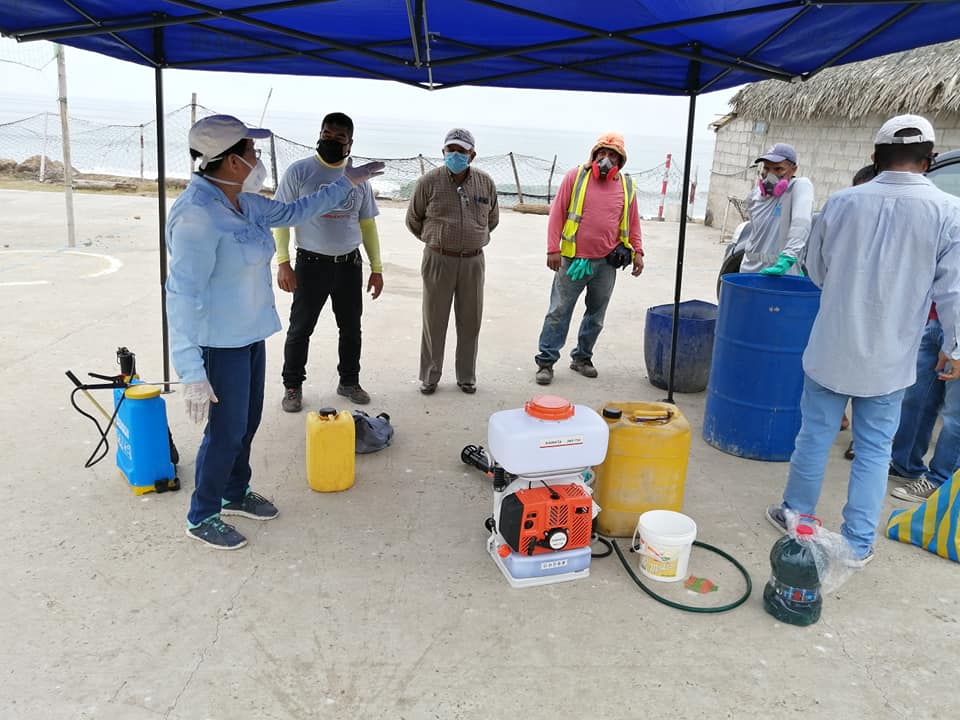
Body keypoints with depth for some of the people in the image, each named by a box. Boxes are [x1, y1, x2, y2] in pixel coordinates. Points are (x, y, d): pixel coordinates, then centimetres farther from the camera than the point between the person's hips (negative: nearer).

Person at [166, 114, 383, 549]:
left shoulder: (242, 202, 4)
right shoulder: (197, 214, -24)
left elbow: (291, 211, 22)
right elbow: (183, 295, -26)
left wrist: (347, 183, 26)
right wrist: (192, 373, -28)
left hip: (250, 334, 9)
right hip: (220, 342, -9)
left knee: (248, 420, 19)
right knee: (227, 430, 2)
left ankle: (235, 494, 40)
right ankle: (202, 517, 22)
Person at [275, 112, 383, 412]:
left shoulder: (358, 178, 8)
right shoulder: (299, 171, -4)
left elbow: (367, 224, 14)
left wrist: (376, 268, 10)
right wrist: (283, 262, -13)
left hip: (350, 264, 4)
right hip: (311, 263, -4)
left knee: (351, 328, 12)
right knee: (300, 328, 3)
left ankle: (349, 381, 28)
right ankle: (292, 386, 18)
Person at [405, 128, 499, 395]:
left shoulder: (485, 182, 4)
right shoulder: (430, 181, -4)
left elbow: (492, 220, 20)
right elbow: (413, 220, 8)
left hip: (473, 261, 2)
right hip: (438, 260, -2)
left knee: (470, 322, 9)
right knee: (434, 321, 5)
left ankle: (466, 377, 23)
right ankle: (430, 377, 18)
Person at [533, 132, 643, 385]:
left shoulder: (627, 186, 7)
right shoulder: (575, 176, -2)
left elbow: (632, 222, 16)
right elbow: (557, 213, -2)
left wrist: (637, 251, 7)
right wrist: (553, 249, -8)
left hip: (607, 264, 3)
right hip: (574, 260, -3)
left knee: (596, 315, 12)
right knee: (558, 312, 1)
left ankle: (582, 357, 27)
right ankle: (546, 361, 8)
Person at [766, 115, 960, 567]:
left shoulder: (842, 202, -6)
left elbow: (816, 269, 6)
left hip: (832, 348, 1)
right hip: (889, 359, -1)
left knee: (815, 435, 15)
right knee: (874, 450, 11)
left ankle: (795, 514, 31)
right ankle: (857, 544, 19)